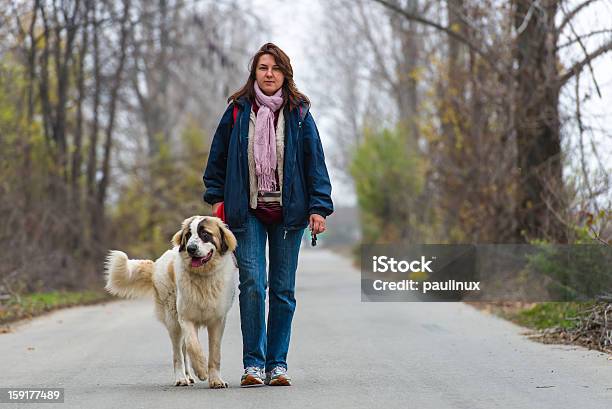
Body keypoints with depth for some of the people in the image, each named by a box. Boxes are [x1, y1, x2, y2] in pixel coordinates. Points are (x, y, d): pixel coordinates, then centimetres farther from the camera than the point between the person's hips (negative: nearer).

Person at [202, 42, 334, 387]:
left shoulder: (299, 114, 2)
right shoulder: (237, 111, 3)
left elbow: (315, 162, 2)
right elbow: (218, 158, 11)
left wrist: (318, 207, -4)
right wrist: (216, 199, 7)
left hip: (288, 213, 1)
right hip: (248, 211, -1)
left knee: (283, 289, 4)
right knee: (252, 284, -10)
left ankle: (277, 363, 12)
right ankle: (253, 363, -3)